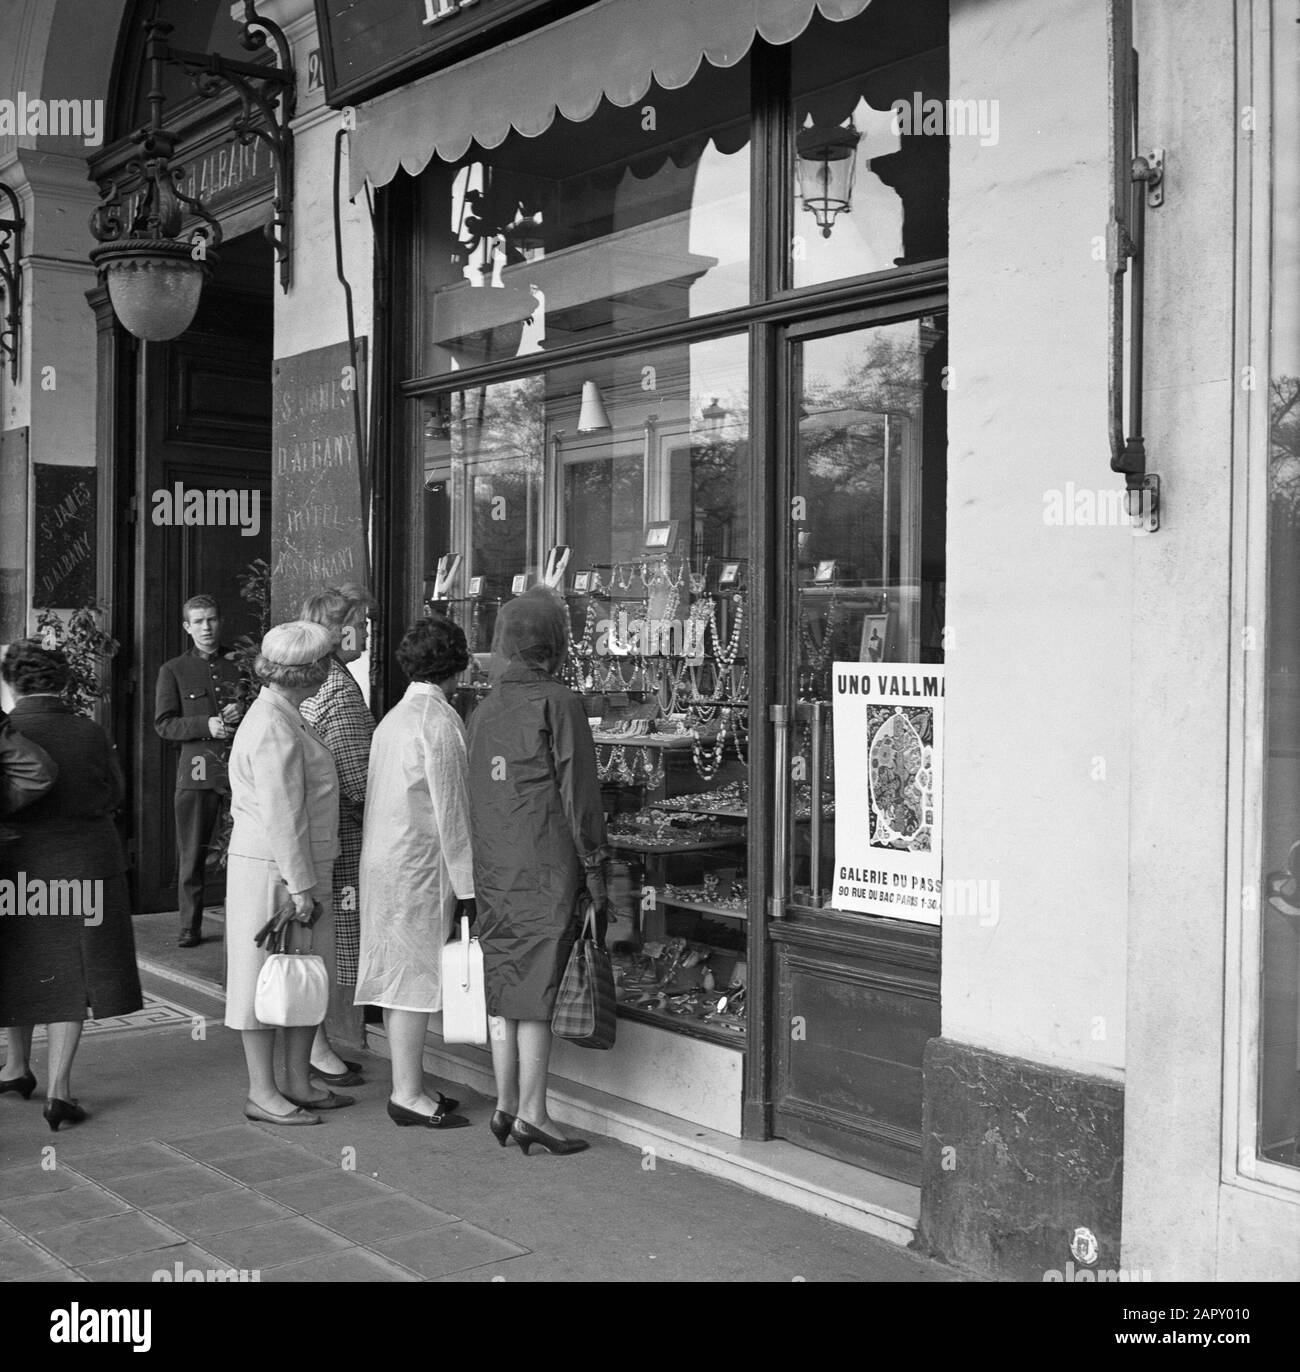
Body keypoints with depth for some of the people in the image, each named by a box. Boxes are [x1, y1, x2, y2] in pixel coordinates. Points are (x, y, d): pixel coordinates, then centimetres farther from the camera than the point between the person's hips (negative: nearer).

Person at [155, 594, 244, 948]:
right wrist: (206, 725, -13)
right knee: (191, 855, 2)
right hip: (197, 771, -1)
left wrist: (243, 713, -3)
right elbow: (163, 724, 2)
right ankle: (190, 927, 11)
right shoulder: (173, 671, 9)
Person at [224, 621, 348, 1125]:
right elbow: (281, 814, -22)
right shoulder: (274, 728, -19)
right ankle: (262, 1093, 9)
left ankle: (298, 1084, 23)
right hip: (272, 872, -10)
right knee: (265, 978, 0)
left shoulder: (282, 716, 14)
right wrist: (301, 885, -20)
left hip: (301, 869, 10)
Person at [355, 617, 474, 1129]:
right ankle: (408, 1095, 2)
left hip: (384, 859, 9)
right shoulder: (440, 720, -15)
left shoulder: (394, 716, 14)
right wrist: (467, 882, -12)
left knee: (399, 974, 12)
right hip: (418, 862, -9)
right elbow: (450, 809, -16)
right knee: (416, 975, -4)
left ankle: (408, 1085, 20)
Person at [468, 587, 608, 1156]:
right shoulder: (558, 703, -8)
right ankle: (531, 1115, 3)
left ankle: (506, 1106, 18)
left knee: (503, 985, 12)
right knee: (536, 989, -2)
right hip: (545, 868, -6)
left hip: (491, 869, 6)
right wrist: (594, 868, -4)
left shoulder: (482, 709, 12)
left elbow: (471, 793, 15)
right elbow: (578, 790, -9)